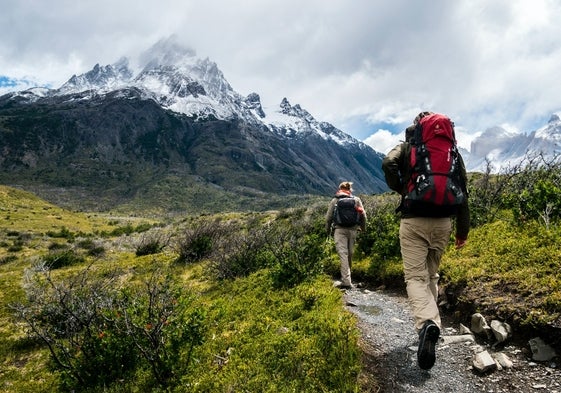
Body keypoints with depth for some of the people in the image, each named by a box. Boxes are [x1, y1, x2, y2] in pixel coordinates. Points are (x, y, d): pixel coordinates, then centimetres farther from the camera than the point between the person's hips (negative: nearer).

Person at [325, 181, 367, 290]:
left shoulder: (334, 200, 6)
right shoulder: (356, 200, 9)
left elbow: (328, 217, 5)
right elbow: (363, 215, 6)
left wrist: (328, 231, 17)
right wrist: (363, 228, 19)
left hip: (339, 229, -2)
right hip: (352, 229, 2)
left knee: (343, 254, -7)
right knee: (350, 254, 13)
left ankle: (346, 281, -16)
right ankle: (346, 279, 25)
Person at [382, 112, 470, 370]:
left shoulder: (407, 146, 5)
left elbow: (388, 164, -17)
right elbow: (462, 190, 9)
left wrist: (400, 190, 1)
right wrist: (463, 229, 12)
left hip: (413, 221, -3)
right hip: (442, 221, 3)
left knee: (415, 276, -5)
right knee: (431, 274, 19)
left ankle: (427, 323, -29)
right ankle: (430, 321, 23)